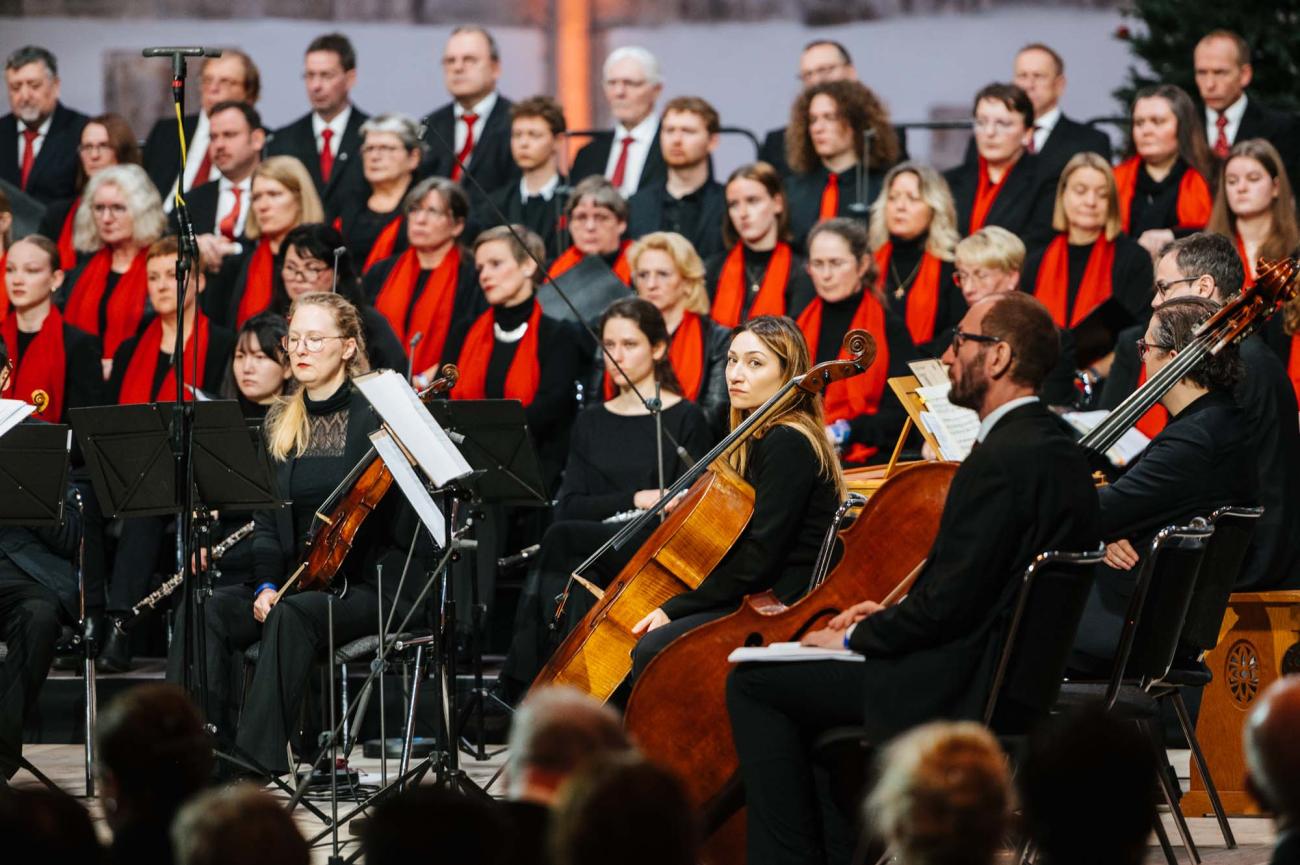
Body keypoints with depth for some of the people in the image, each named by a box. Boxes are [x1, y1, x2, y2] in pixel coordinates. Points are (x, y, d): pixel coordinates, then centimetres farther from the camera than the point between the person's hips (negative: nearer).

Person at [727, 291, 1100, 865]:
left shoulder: (1002, 461, -22)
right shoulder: (1057, 447, 9)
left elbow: (949, 603, -23)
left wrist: (853, 639, -9)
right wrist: (889, 616, 12)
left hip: (959, 689, -10)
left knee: (752, 686, -4)